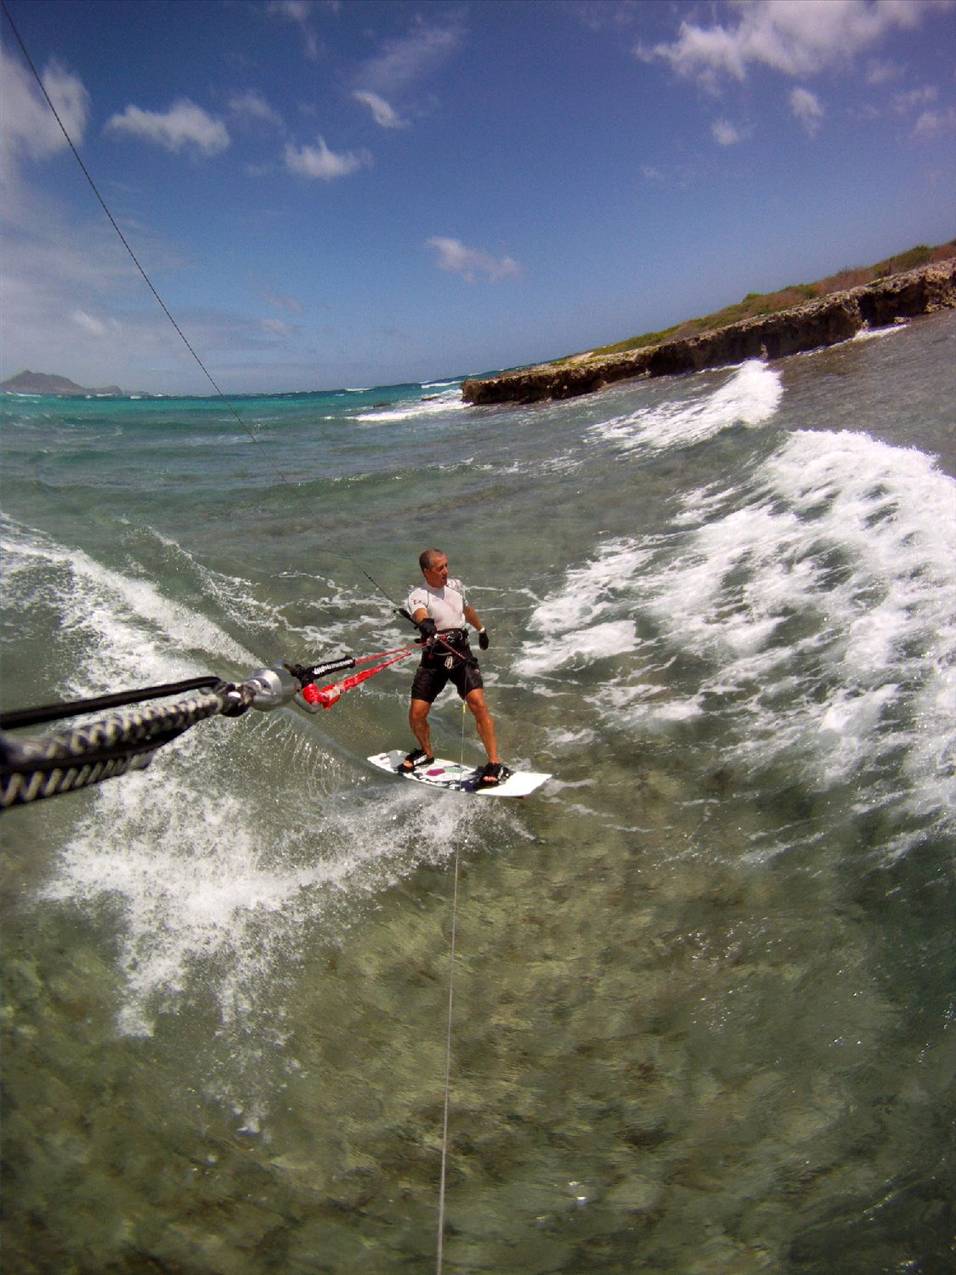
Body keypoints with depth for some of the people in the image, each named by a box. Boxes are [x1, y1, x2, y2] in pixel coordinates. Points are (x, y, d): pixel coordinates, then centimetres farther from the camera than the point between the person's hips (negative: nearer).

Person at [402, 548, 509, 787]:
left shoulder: (455, 586, 7)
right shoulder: (418, 595, -9)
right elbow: (419, 613, -35)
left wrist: (481, 629, 44)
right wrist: (425, 623, -58)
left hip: (461, 654, 2)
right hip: (433, 659, -2)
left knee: (478, 704, -18)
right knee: (416, 715, -3)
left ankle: (495, 764, -11)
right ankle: (426, 753, 29)